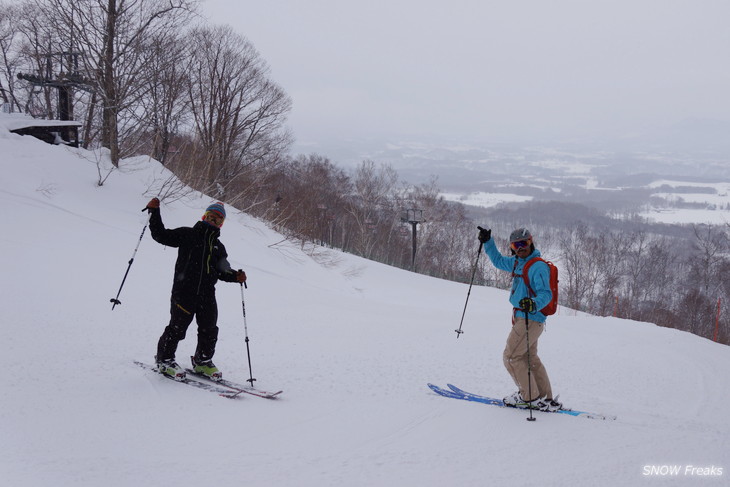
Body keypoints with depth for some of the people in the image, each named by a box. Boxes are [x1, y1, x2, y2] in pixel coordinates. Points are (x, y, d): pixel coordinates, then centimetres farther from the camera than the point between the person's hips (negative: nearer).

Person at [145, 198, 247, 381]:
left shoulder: (218, 247, 21)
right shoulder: (188, 234, 7)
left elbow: (223, 271, 22)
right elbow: (161, 235, 4)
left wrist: (236, 276, 2)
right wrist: (154, 212, -3)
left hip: (207, 294, 5)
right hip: (184, 290, -5)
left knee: (209, 330, 6)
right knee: (178, 326, -4)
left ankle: (202, 361, 24)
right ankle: (164, 359, 14)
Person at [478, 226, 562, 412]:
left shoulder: (538, 266, -16)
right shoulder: (517, 262, 11)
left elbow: (546, 293, -24)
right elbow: (498, 260, 29)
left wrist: (534, 304, -42)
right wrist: (487, 242, 22)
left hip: (530, 319, -10)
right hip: (522, 318, 10)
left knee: (511, 356, -5)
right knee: (530, 358, 15)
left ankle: (530, 397, 0)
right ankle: (547, 400, 20)